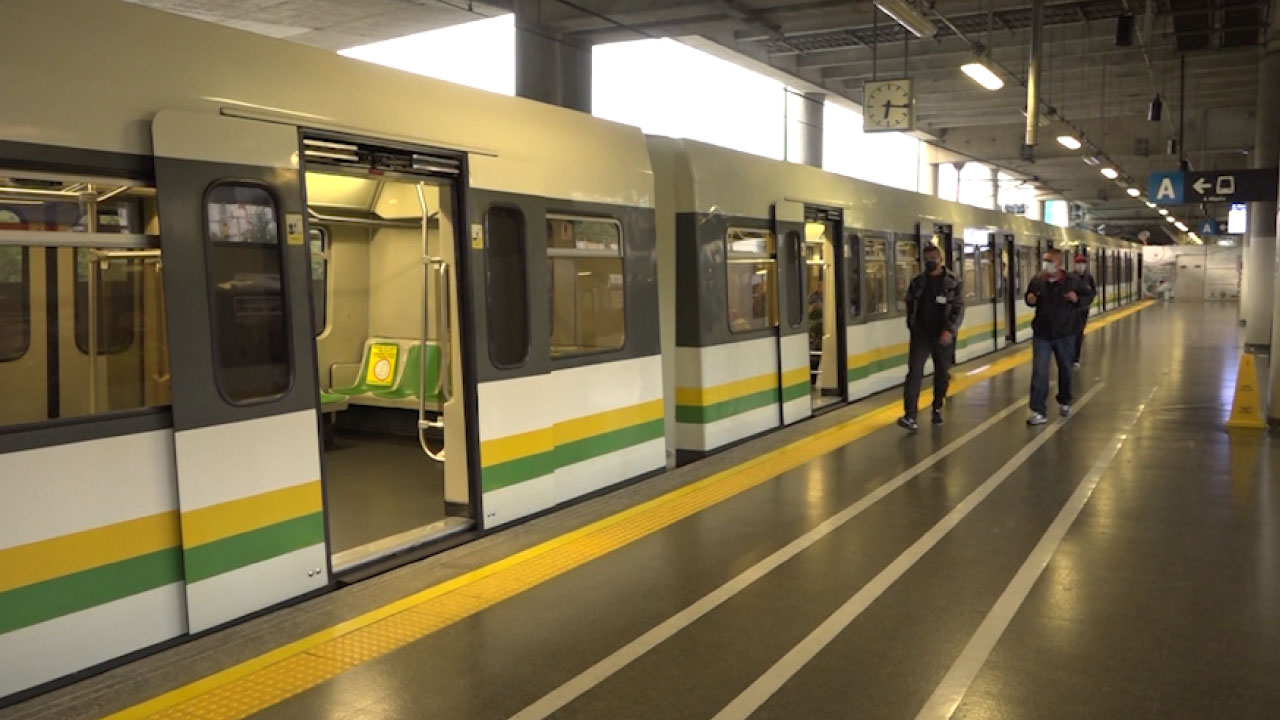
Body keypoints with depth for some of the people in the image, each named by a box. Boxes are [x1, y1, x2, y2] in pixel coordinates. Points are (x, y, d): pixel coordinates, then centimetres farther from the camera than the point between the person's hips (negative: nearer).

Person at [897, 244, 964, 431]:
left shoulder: (953, 282, -4)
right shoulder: (917, 282, 4)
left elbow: (959, 309, -10)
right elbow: (910, 306, 14)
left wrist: (950, 330, -22)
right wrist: (912, 327, 9)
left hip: (942, 336, -1)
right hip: (920, 335, 1)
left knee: (942, 374, 11)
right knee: (914, 373, -10)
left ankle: (937, 409, 30)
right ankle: (910, 416, -15)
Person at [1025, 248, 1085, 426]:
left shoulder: (1072, 281, -8)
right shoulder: (1036, 281, -2)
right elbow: (1030, 300, 14)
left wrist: (1076, 299, -19)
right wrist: (1030, 300, -10)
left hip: (1065, 334, 0)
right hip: (1041, 334, 1)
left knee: (1065, 370, 16)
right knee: (1039, 372, -7)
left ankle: (1064, 402, 38)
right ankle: (1039, 412, -6)